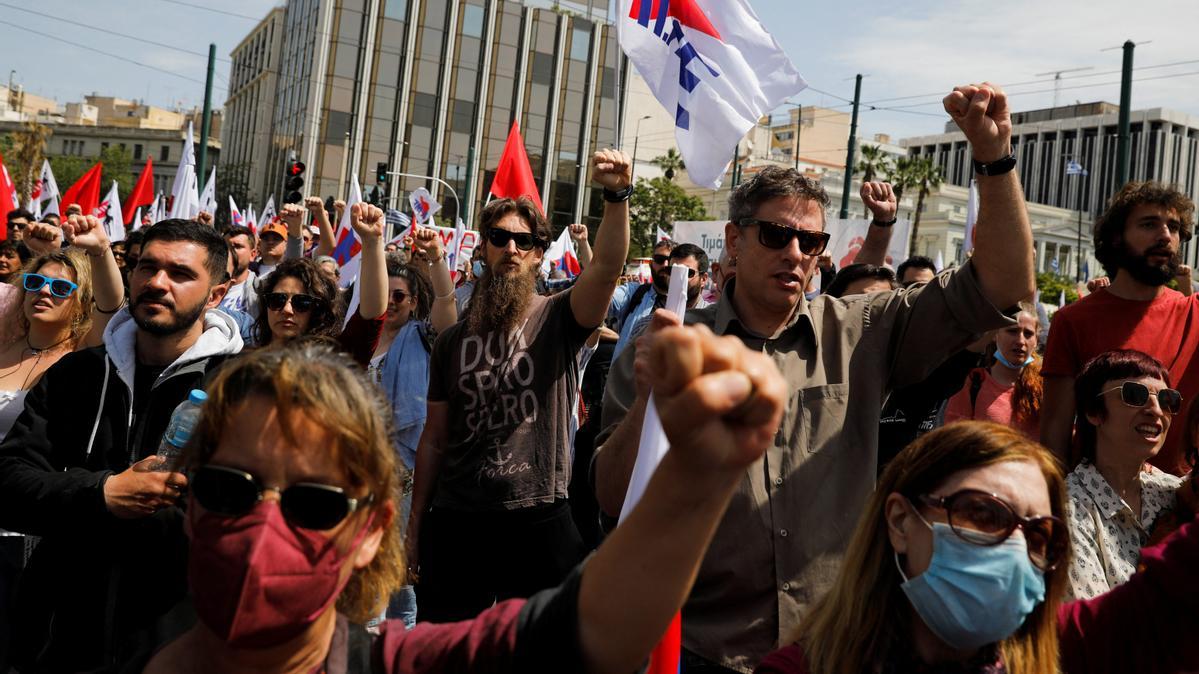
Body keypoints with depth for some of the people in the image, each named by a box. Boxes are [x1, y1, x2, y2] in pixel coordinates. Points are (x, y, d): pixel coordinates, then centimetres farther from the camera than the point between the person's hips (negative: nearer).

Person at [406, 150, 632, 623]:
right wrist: (415, 522, 10)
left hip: (538, 520, -3)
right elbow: (435, 439, 11)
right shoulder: (453, 340, 8)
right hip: (455, 521, 3)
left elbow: (606, 266, -22)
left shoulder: (558, 318, -1)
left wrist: (616, 195, -37)